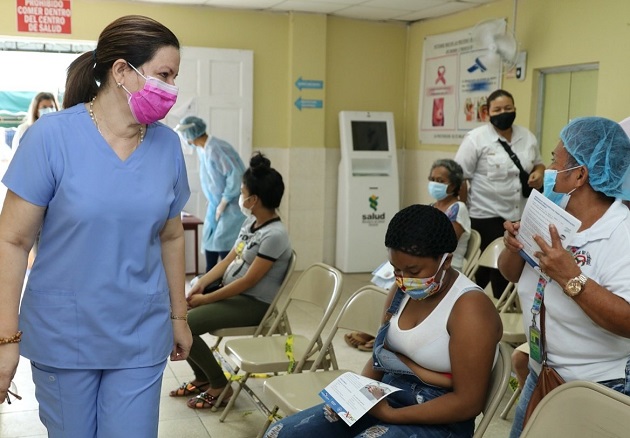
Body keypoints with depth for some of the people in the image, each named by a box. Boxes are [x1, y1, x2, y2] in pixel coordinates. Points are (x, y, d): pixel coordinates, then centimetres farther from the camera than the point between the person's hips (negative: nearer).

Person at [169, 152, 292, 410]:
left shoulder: (274, 235, -23)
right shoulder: (251, 221, 5)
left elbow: (248, 281, -22)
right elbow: (230, 259, 10)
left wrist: (205, 299, -16)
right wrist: (201, 283, -5)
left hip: (253, 304, -9)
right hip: (232, 292, 9)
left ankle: (220, 387, -2)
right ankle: (202, 377, 15)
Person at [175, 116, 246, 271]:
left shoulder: (216, 148, -24)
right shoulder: (201, 149, 6)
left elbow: (235, 175, -28)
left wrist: (223, 203, -20)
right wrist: (215, 203, 10)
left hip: (232, 205, -9)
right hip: (216, 203, 9)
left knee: (223, 244, -11)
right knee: (210, 241, 10)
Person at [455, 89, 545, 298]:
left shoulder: (528, 137, 8)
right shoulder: (476, 138, -9)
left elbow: (538, 163, 22)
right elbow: (459, 177, -9)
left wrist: (539, 172, -3)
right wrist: (464, 212, -8)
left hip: (521, 215, 5)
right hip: (487, 215, -5)